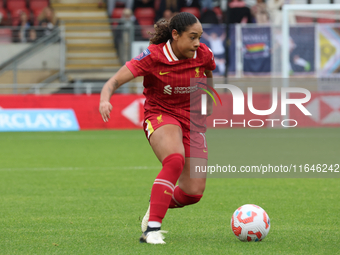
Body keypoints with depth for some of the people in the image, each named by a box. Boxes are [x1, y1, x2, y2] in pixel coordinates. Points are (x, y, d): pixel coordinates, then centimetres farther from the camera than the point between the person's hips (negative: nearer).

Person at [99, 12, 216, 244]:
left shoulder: (203, 54, -8)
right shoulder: (153, 57, -18)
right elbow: (115, 81, -22)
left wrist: (209, 102, 21)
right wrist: (105, 100, -41)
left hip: (193, 120, 4)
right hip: (160, 115, -4)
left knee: (193, 193, -5)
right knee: (175, 160, -37)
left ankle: (156, 207, 30)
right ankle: (152, 228, -34)